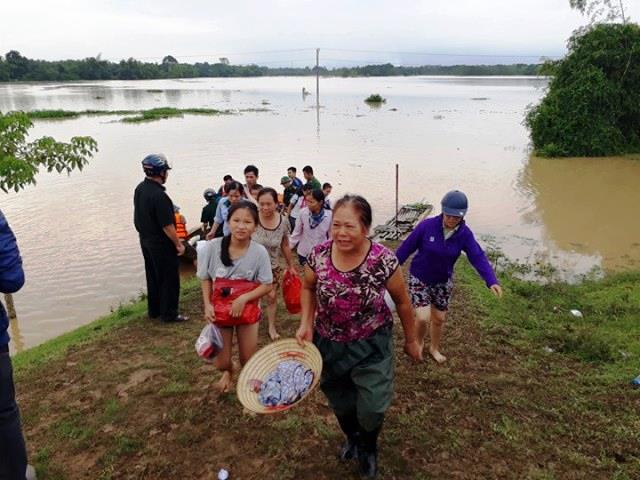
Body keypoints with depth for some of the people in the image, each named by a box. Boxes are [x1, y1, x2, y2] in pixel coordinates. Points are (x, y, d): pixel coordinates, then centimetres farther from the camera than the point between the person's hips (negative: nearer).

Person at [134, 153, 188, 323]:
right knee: (169, 279, 4)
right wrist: (178, 244, -13)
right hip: (161, 243, -9)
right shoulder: (159, 195, -26)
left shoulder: (140, 188, 2)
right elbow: (167, 225, -24)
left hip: (145, 239, 9)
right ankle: (169, 314, 11)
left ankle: (154, 310, 31)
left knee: (152, 276, 19)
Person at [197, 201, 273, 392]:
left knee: (248, 360, 10)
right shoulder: (212, 247, -17)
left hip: (247, 309, -1)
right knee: (221, 363, 10)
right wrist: (207, 305, -12)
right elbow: (205, 279, -2)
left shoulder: (259, 252, -19)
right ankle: (228, 371, 50)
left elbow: (267, 285, -11)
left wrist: (244, 298, -24)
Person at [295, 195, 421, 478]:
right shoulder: (319, 255, -18)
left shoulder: (384, 261, -25)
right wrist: (306, 324, -10)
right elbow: (308, 287, 3)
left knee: (371, 407, 0)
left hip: (371, 345, -2)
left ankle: (368, 448, 38)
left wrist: (411, 340, 3)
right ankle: (351, 438, 57)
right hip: (330, 343, 3)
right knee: (339, 400, 21)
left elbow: (402, 301, -8)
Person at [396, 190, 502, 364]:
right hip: (419, 278, -3)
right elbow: (407, 247, -13)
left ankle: (434, 348, 42)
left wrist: (491, 281, -36)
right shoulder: (427, 225, -22)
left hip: (443, 282, 3)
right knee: (423, 318, -11)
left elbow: (478, 258, -21)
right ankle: (419, 343, 23)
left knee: (439, 319, 14)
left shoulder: (465, 234, -14)